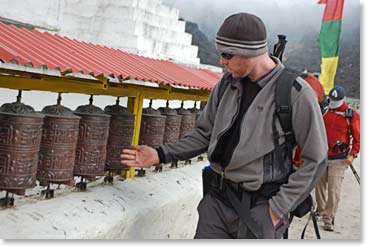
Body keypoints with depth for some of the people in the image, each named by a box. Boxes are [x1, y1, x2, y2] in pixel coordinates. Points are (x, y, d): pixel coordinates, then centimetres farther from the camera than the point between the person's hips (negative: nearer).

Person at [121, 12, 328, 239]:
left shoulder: (296, 93, -15)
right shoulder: (226, 84, 2)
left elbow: (314, 160, -9)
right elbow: (205, 134, 12)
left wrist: (280, 207, -11)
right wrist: (161, 155, 3)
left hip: (261, 206, -5)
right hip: (219, 198, 5)